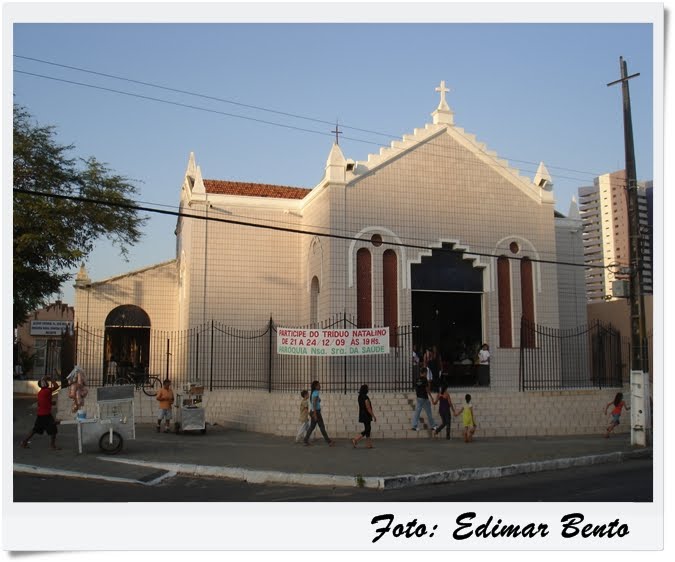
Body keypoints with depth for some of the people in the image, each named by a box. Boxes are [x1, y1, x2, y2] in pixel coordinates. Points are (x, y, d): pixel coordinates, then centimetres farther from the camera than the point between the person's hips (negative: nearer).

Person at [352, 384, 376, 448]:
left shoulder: (360, 397, 8)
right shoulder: (365, 397, -19)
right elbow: (368, 408, -20)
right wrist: (373, 416, -15)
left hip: (362, 415, 9)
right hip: (366, 416, -9)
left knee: (367, 429, 13)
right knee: (367, 429, -3)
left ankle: (369, 444, 15)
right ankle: (355, 440, -7)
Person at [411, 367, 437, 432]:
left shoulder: (417, 380, 4)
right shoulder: (425, 380, -14)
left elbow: (415, 390, 10)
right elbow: (427, 390, -14)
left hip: (418, 398, 6)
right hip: (424, 398, -6)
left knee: (417, 412, 6)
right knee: (428, 413, 5)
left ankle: (414, 426, 2)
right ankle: (433, 426, 15)